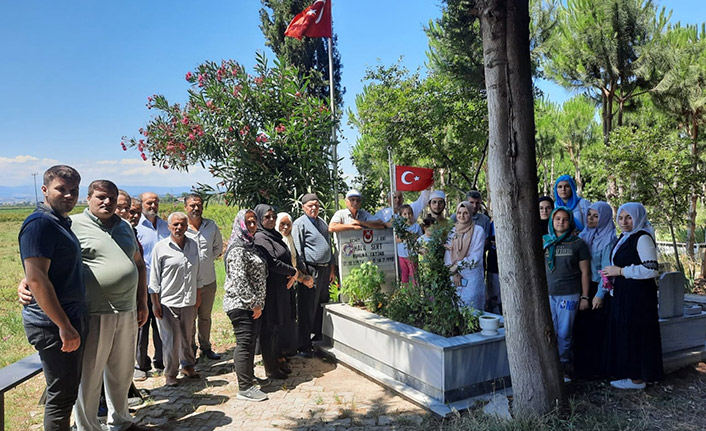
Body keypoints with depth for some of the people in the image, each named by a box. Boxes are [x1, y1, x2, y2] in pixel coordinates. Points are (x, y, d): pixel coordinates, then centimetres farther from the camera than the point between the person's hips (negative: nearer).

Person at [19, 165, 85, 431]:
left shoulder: (62, 222, 13)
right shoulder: (40, 223, -17)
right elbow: (36, 279, -24)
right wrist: (64, 326, -22)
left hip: (68, 320, 10)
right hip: (53, 325, -10)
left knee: (68, 390, 19)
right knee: (61, 395, 0)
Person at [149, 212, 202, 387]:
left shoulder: (194, 245, 6)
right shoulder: (160, 247, -5)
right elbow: (154, 278, -3)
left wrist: (198, 296, 16)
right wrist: (155, 303, -5)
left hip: (189, 302, 4)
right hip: (168, 302, -4)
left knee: (187, 337, 14)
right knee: (171, 340, 2)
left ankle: (188, 365, 34)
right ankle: (170, 373, 18)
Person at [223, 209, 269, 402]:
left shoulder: (250, 245, 15)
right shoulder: (237, 249, -15)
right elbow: (239, 280, -21)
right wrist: (255, 303, -17)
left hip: (252, 305, 9)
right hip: (240, 304, -9)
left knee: (251, 341, 17)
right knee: (244, 343, -5)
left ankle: (249, 377, 31)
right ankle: (245, 388, 1)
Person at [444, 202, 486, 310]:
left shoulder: (478, 231, -5)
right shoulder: (452, 231, 9)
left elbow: (476, 256, -10)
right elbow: (447, 254, 6)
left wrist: (456, 266, -10)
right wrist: (454, 273, -6)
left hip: (471, 278, -4)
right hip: (454, 277, 4)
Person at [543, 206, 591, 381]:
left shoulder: (578, 243, 4)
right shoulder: (544, 242, 9)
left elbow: (585, 272, 4)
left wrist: (584, 297, 1)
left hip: (569, 295, -1)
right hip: (547, 294, 2)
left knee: (565, 334, 2)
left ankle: (564, 368, 16)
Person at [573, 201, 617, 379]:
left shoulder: (608, 239, -9)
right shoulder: (584, 235, 10)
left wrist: (600, 294, -15)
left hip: (598, 289, -6)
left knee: (595, 330, 0)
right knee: (581, 327, 8)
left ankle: (595, 368, 13)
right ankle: (581, 366, 19)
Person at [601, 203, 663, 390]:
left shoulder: (642, 238, -13)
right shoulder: (624, 238, 14)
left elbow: (652, 269, -20)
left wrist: (620, 271, -17)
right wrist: (611, 276, 10)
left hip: (638, 296, -9)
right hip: (623, 295, 9)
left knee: (635, 335, -2)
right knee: (624, 335, 12)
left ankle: (638, 379, 9)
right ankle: (630, 374, 21)